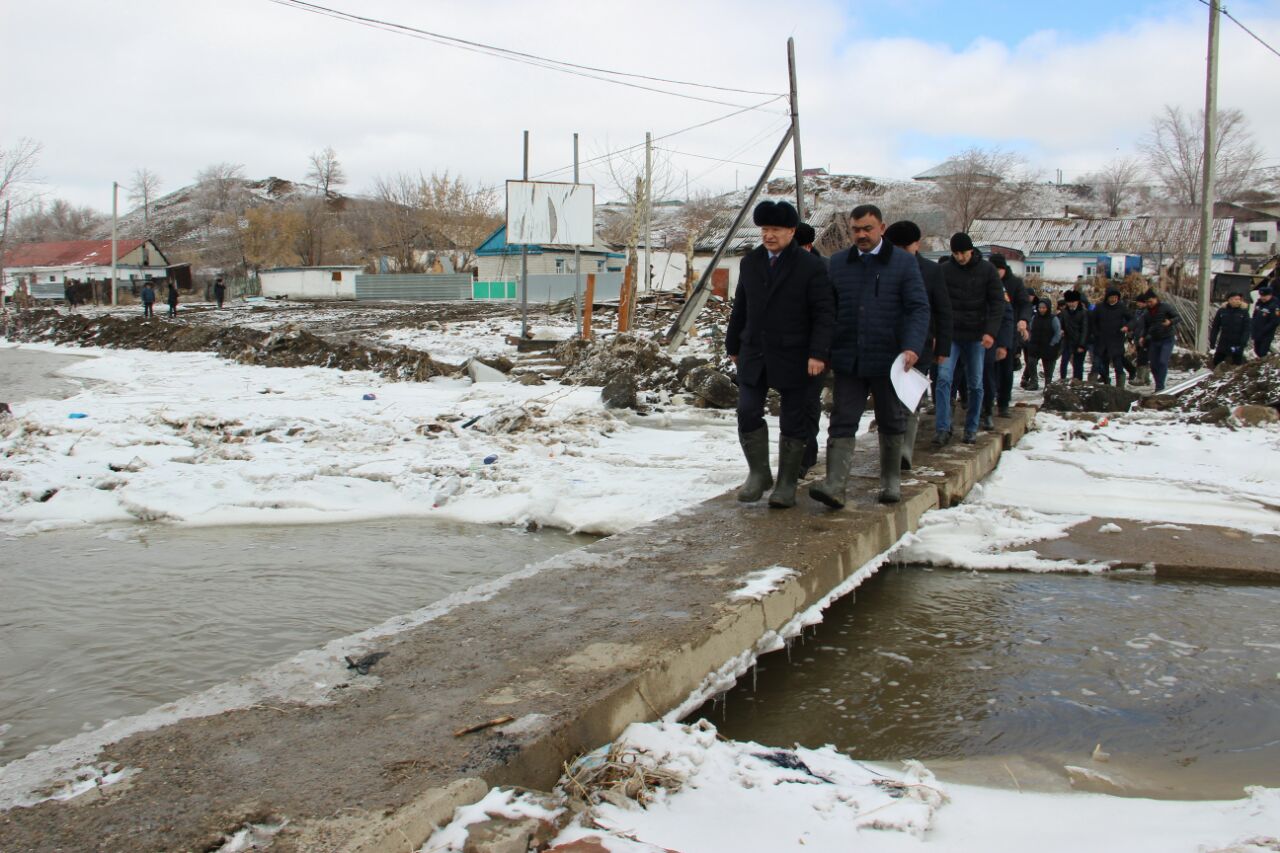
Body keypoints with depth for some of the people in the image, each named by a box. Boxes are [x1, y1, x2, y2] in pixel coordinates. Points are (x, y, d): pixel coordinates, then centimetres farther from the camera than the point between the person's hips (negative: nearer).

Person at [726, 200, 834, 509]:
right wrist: (734, 345, 18)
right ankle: (758, 473, 13)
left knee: (793, 423, 3)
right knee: (747, 413, -5)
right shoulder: (750, 262, 10)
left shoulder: (811, 267, -7)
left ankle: (787, 485, 14)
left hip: (795, 359, -4)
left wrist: (818, 353, -18)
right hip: (754, 354, 4)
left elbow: (825, 313, -9)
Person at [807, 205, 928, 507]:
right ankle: (835, 485, -10)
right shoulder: (838, 263, 7)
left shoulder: (904, 262, -1)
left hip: (888, 359, -1)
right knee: (842, 423, -5)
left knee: (891, 423, 12)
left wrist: (913, 347, -20)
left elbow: (919, 309, -5)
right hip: (848, 359, 2)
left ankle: (891, 481, 27)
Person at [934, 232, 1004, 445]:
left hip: (976, 336, 0)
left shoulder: (987, 270, 1)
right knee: (944, 378, -12)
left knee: (975, 384, 5)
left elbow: (997, 302, -2)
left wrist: (991, 332, -13)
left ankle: (971, 429, 16)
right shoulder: (944, 270, 1)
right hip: (950, 334, 0)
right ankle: (942, 429, -11)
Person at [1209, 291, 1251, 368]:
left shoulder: (1244, 311, -5)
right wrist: (1212, 342, -1)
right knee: (1215, 363, 13)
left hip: (1237, 345, -1)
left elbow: (1247, 329, -8)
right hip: (1223, 344, 1)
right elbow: (1215, 327, 3)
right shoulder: (1222, 311, -2)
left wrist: (1243, 342, -20)